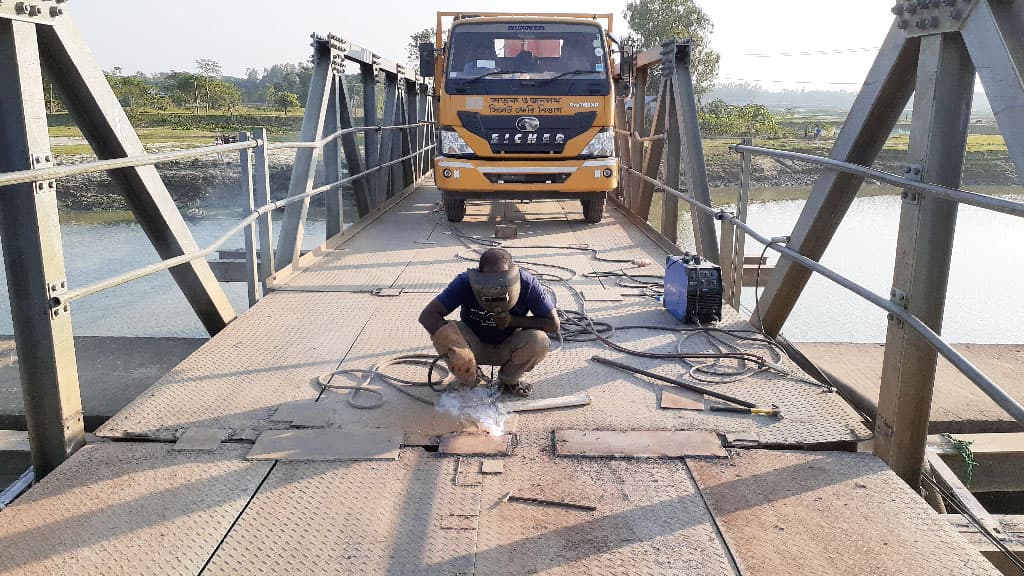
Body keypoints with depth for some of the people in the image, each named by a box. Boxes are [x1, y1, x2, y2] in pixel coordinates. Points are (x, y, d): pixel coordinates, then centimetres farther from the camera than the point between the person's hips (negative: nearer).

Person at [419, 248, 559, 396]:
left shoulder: (527, 284, -25)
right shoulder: (465, 282, -27)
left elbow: (553, 324, -18)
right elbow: (427, 315, -32)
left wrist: (513, 321, -29)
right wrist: (455, 349, -45)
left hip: (508, 349, 1)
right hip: (474, 347, 0)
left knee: (539, 341, -30)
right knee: (441, 333, -30)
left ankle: (509, 380, 1)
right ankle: (468, 383, -3)